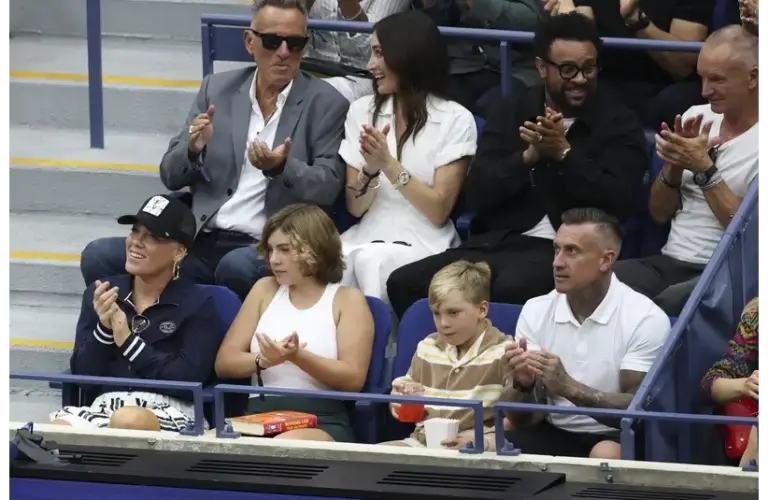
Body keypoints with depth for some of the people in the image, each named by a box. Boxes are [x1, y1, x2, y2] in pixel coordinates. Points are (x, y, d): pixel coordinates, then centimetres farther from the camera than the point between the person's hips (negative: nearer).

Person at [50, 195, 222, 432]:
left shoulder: (197, 304, 5)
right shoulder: (100, 295, 15)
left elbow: (188, 381, -8)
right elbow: (82, 375, 10)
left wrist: (128, 341, -10)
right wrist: (104, 329, -8)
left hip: (169, 411, -2)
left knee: (127, 421, -40)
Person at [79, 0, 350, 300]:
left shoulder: (326, 104, 1)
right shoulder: (217, 89, 11)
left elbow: (328, 188, -5)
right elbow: (170, 176, 13)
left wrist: (281, 167, -24)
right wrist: (193, 150, -11)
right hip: (202, 241, 4)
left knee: (237, 267, -38)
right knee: (98, 257, -15)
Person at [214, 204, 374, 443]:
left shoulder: (347, 299, 7)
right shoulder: (265, 290, 19)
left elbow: (353, 379, -5)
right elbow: (224, 363, 12)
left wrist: (297, 357, -20)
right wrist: (263, 360, -11)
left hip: (321, 421, -3)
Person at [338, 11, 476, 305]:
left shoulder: (456, 120, -3)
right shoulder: (363, 110, 9)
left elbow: (438, 211, -8)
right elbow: (355, 207, 6)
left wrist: (389, 164, -16)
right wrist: (371, 168, -14)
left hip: (423, 245, -3)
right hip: (368, 237, 3)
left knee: (371, 262, -35)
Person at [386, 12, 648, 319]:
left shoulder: (618, 123, 6)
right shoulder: (511, 112, 15)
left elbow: (617, 204, -8)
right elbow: (477, 196, 6)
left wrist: (563, 153, -14)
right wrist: (529, 156, -9)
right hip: (496, 244, 4)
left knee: (511, 289, -38)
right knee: (404, 283, -19)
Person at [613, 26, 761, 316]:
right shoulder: (695, 118, 13)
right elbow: (659, 213, 15)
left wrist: (704, 169, -15)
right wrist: (675, 163, -4)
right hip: (668, 262, 5)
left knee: (659, 309, -35)